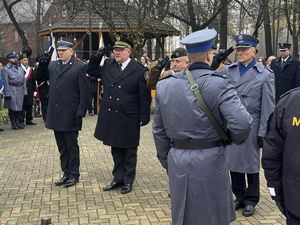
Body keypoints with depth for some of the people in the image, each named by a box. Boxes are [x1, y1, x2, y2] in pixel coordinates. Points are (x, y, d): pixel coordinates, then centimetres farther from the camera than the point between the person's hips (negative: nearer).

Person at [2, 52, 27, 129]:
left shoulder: (20, 69, 15)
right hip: (11, 91, -4)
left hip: (20, 91, 4)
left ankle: (19, 123, 15)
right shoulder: (5, 69, -2)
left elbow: (24, 81, 15)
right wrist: (7, 93, -11)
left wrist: (24, 91, 7)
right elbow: (6, 82, -6)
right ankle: (14, 124, 8)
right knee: (12, 108, 0)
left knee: (19, 108, 6)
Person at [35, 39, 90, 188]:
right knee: (62, 148, 15)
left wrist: (80, 114, -15)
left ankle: (74, 175, 19)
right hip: (55, 115, 6)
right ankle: (66, 173, 26)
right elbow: (39, 78, 16)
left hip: (70, 116, -6)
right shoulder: (52, 65, 9)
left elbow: (85, 92, -11)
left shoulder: (79, 67, -8)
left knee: (72, 147, 6)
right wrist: (42, 64, -2)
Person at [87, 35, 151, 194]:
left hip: (129, 119, -4)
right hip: (111, 117, 5)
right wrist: (97, 56, 0)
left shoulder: (138, 69, -10)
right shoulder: (108, 65, 4)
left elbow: (144, 96, -9)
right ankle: (118, 178, 31)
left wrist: (144, 118, -11)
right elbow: (91, 71, 17)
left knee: (129, 152, 11)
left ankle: (128, 181, 25)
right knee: (116, 151, 17)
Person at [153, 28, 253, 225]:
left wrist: (166, 161, 19)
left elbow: (159, 130, 8)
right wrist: (234, 139, 0)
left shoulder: (165, 85, 3)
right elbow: (242, 124, -22)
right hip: (209, 161, -4)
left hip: (177, 160, 5)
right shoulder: (219, 84, -13)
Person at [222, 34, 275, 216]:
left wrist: (263, 132, -9)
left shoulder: (265, 74, -5)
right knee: (233, 161, 11)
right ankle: (239, 197, 29)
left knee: (251, 163, 9)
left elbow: (268, 106, -6)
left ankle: (251, 200, 25)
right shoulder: (228, 70, 4)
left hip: (250, 125, -3)